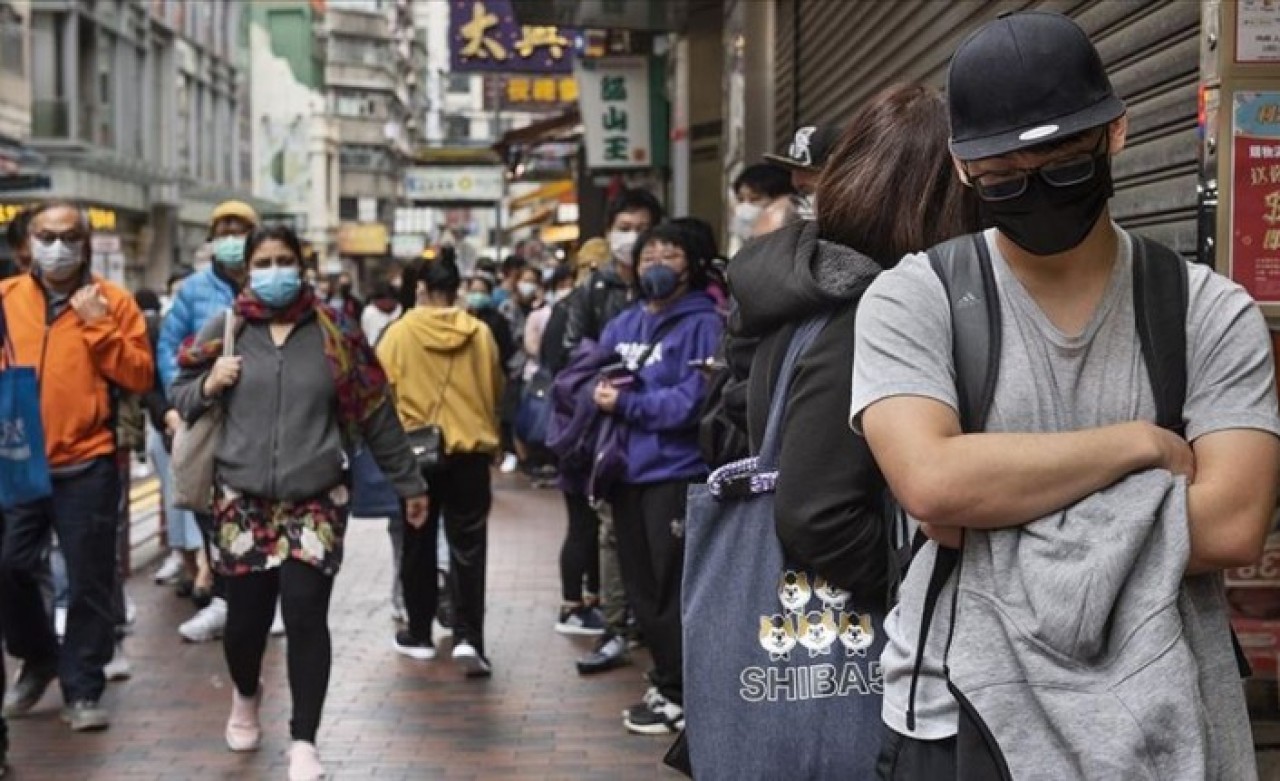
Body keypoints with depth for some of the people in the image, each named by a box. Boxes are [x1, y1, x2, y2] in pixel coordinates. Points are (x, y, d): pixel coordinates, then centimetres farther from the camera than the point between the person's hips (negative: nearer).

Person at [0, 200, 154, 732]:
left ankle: (82, 690, 14)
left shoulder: (112, 301, 1)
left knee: (88, 581, 1)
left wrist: (98, 326, -13)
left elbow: (140, 378, -5)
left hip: (86, 464, -2)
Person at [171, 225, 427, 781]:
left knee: (306, 616, -9)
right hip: (241, 499, 1)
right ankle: (245, 696, 39)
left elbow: (376, 413, 7)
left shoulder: (333, 331, 2)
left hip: (316, 499, -1)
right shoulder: (224, 330, 3)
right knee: (246, 616, 5)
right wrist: (207, 386, -10)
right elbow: (180, 395, 13)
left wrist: (408, 482, 11)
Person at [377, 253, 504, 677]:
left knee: (418, 545, 14)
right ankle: (468, 637, -9)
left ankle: (419, 634, 22)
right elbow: (497, 390, 6)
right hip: (470, 449, 0)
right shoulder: (480, 333, -3)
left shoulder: (400, 332, -7)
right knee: (468, 547, 3)